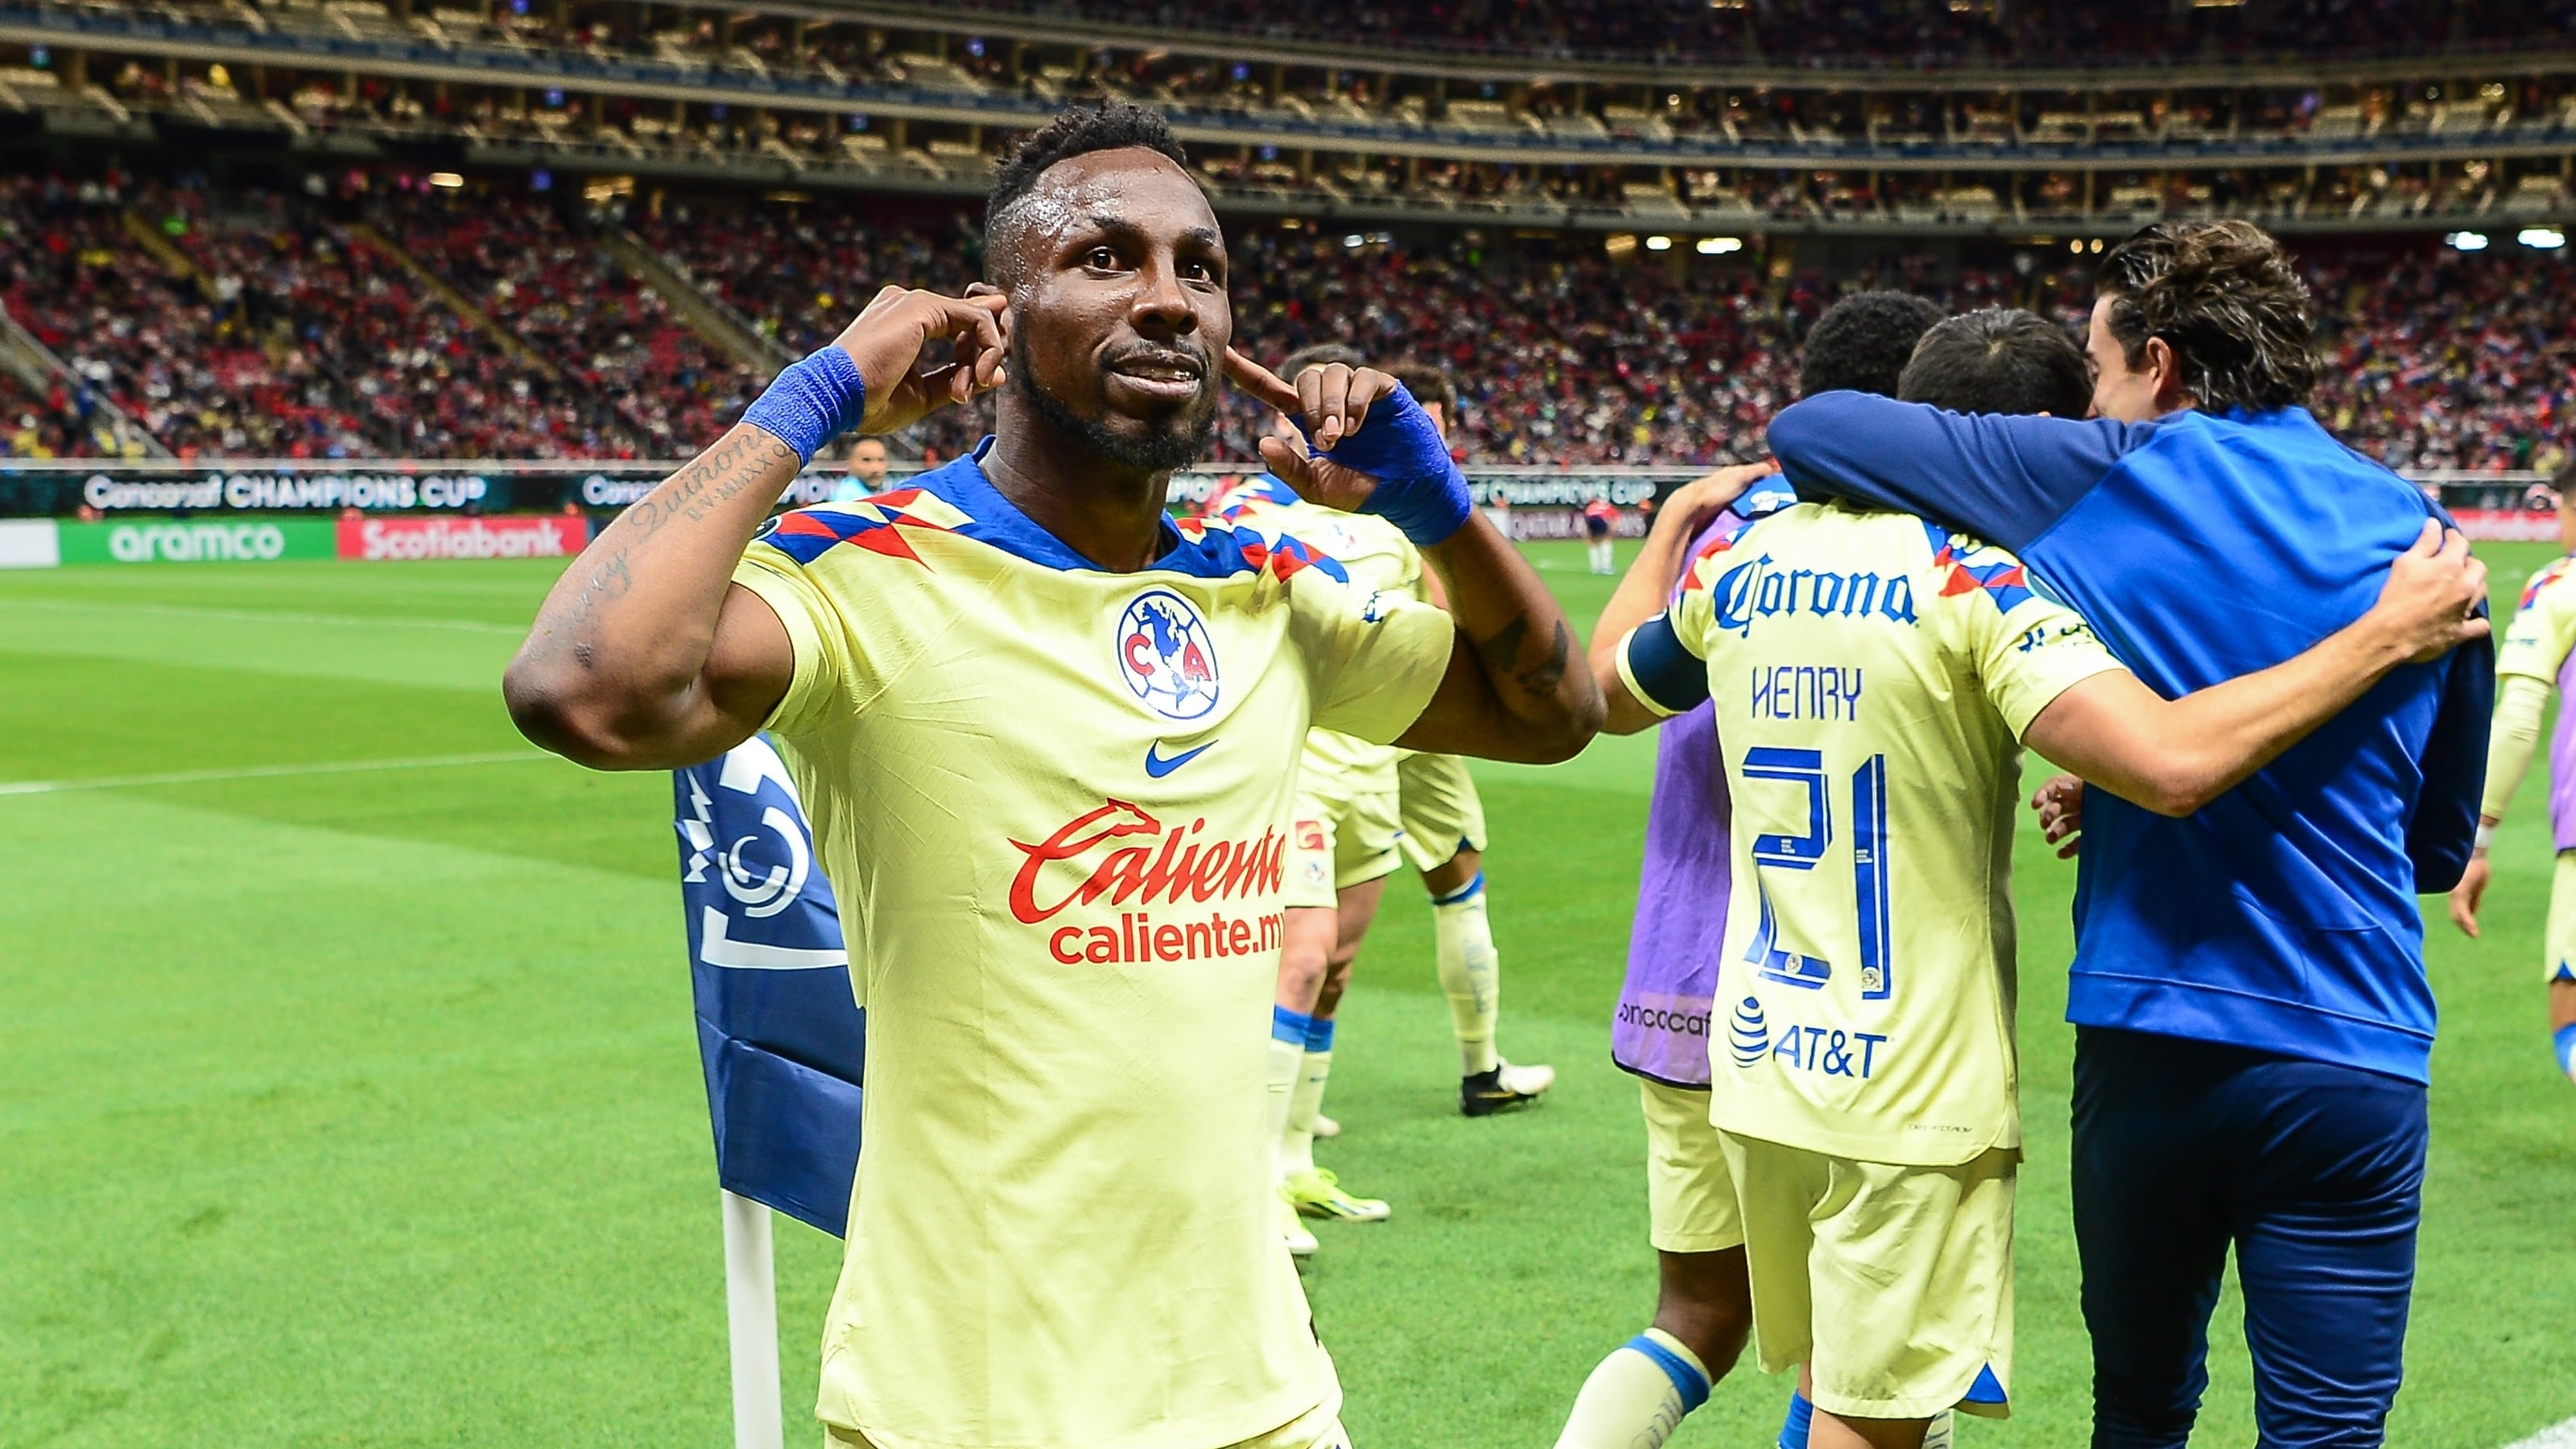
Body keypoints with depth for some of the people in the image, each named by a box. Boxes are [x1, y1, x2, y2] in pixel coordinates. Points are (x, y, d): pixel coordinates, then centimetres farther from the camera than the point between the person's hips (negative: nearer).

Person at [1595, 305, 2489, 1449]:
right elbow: (2171, 764, -29)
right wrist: (2392, 632, -18)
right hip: (1911, 1097, -6)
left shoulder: (1742, 558, 5)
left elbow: (1606, 698, 24)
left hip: (1757, 1068, 6)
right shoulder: (1981, 579, -14)